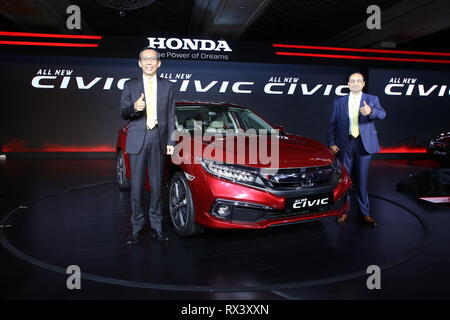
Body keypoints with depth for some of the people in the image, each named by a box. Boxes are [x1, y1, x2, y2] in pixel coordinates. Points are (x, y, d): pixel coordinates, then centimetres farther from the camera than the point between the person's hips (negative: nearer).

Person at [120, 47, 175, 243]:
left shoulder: (167, 86, 10)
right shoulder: (130, 85, 7)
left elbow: (170, 116, 9)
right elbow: (123, 114, 2)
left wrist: (170, 142, 2)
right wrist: (133, 107, -21)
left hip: (158, 139, 1)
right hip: (137, 140, -1)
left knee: (157, 185, 5)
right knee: (137, 185, 1)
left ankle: (156, 226, 15)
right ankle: (136, 228, 10)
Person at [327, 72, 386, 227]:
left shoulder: (372, 99, 6)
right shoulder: (339, 102, 10)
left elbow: (382, 114, -12)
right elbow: (332, 124, 7)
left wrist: (371, 111, -35)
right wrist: (331, 143, -5)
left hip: (364, 143, -1)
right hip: (345, 144, 1)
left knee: (362, 179, 2)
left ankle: (365, 213, 11)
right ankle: (344, 211, 15)